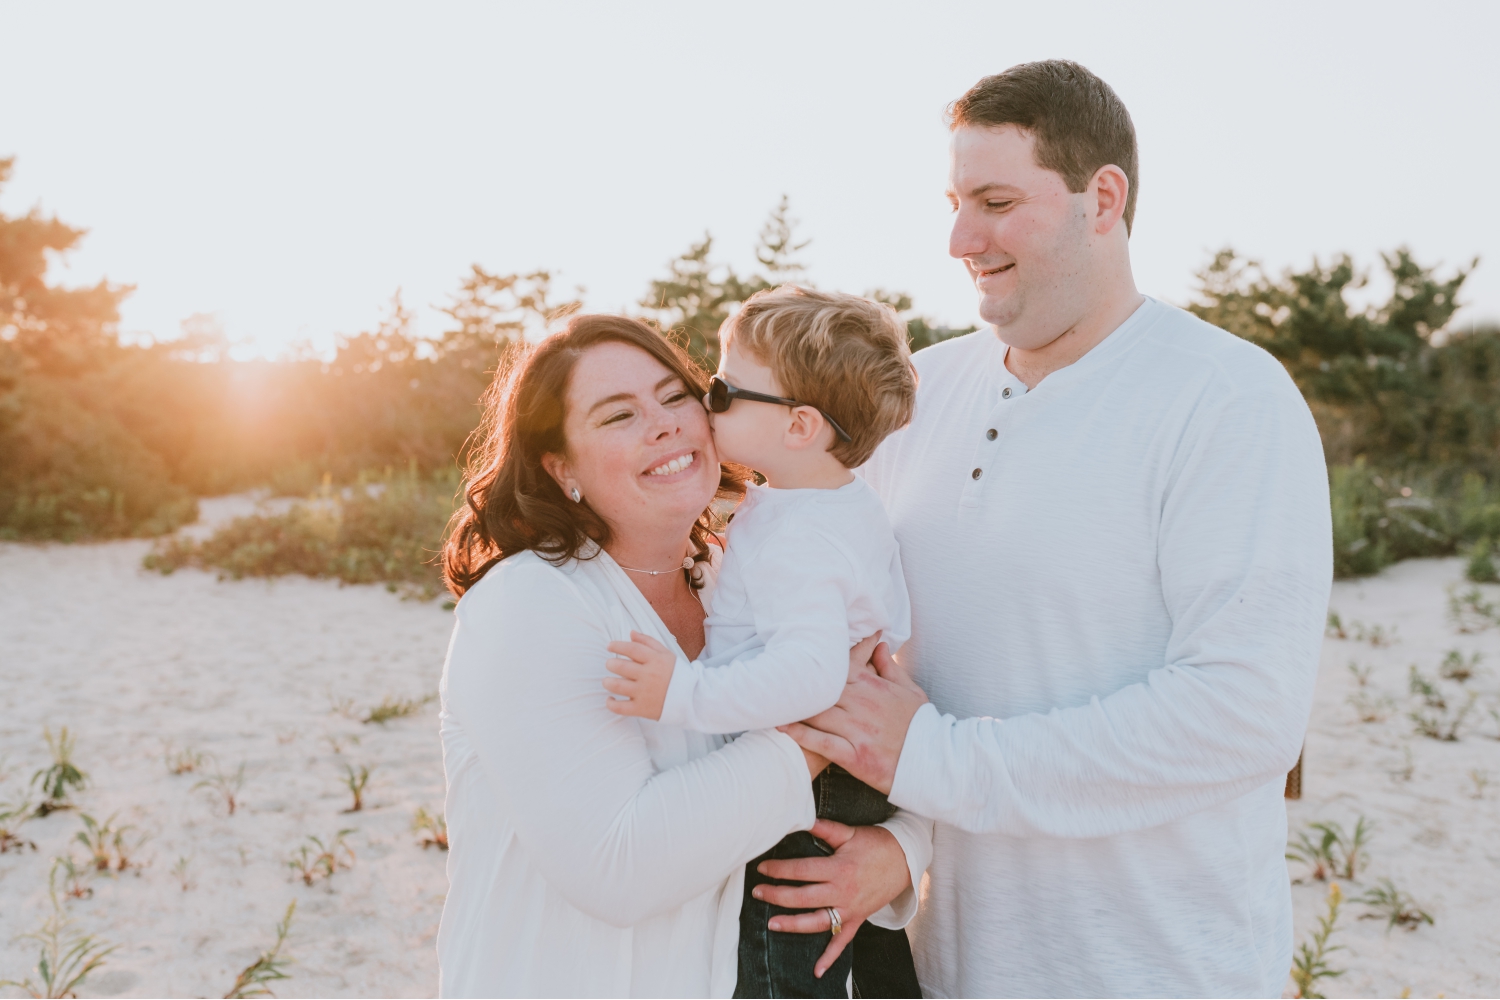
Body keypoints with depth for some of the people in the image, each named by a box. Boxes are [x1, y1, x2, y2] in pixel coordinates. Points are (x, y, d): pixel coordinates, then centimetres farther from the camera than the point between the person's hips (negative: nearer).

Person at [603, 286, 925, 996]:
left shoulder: (789, 540, -26)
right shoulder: (859, 506, 6)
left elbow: (811, 670, -39)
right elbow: (894, 638, 17)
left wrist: (685, 693, -40)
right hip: (868, 780, 10)